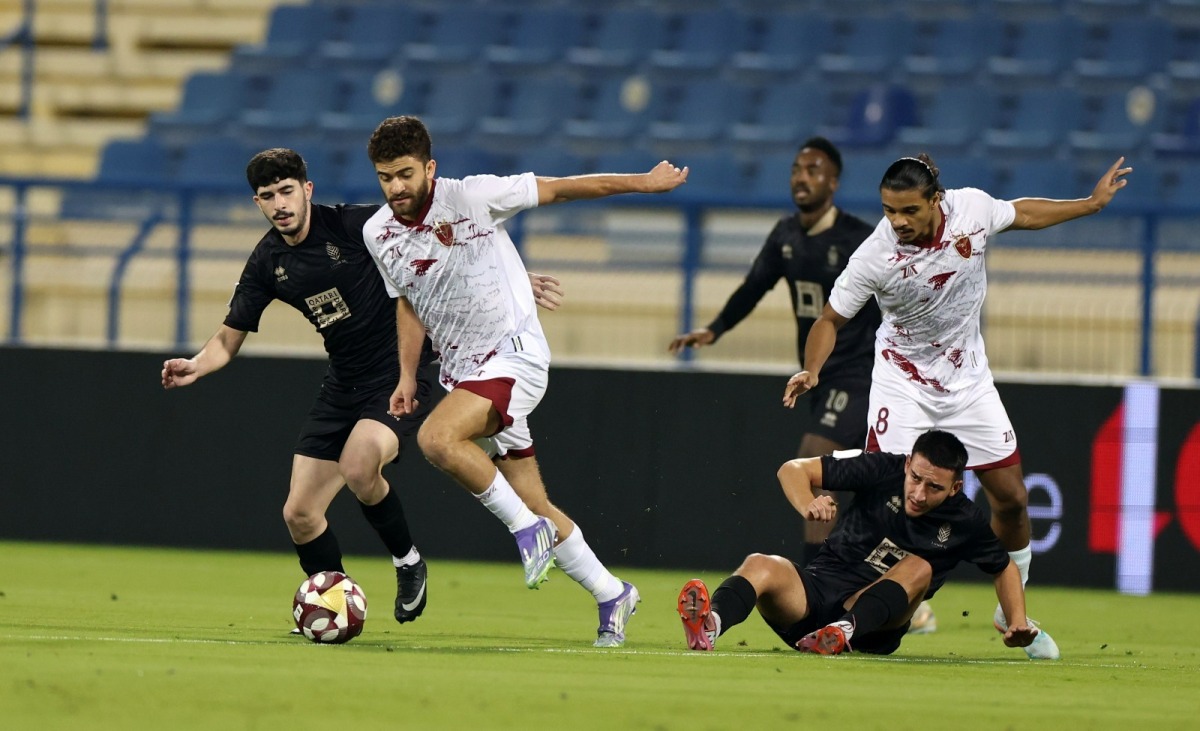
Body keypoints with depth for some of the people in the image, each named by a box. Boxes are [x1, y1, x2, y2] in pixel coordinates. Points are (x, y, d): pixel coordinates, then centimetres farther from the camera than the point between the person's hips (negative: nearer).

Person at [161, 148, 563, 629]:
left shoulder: (356, 225, -15)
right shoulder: (267, 263, 1)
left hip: (402, 373, -6)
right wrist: (196, 366, -15)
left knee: (357, 467, -33)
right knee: (299, 513, 0)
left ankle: (407, 560, -7)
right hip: (343, 385, 6)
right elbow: (229, 338, 7)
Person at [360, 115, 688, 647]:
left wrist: (642, 182, 0)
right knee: (534, 506, 6)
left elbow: (557, 189, -5)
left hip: (515, 354, -6)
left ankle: (528, 528, -15)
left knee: (437, 438, -32)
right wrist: (407, 377, 11)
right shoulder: (378, 234, 3)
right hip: (462, 372, 6)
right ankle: (612, 595, 22)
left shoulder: (472, 197, -14)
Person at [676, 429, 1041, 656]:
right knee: (761, 566, -31)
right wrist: (808, 507, -26)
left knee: (919, 567, -25)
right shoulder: (883, 470, -5)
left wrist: (1017, 623, 3)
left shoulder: (966, 522, -1)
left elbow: (1004, 567, 18)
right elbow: (794, 470, -5)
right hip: (815, 592, -1)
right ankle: (710, 624, -66)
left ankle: (846, 631, -47)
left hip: (875, 628, 1)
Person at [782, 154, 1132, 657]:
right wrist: (811, 370, -29)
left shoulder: (972, 208, -17)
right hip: (903, 383, -4)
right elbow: (831, 319, -13)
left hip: (968, 380, 4)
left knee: (1011, 497, 6)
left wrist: (1092, 203, 12)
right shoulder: (874, 258, -26)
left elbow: (1021, 213, 6)